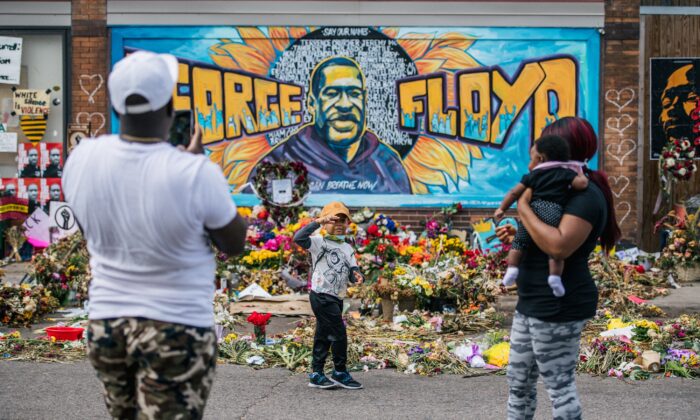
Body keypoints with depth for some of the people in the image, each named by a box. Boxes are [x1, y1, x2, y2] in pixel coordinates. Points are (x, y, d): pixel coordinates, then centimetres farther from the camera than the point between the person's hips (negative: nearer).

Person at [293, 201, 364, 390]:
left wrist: (356, 275, -14)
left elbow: (352, 269, 10)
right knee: (339, 333, -10)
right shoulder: (319, 243, -6)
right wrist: (318, 222, -28)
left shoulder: (348, 248, 15)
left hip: (336, 298, 8)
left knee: (323, 336, 12)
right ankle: (340, 373, 0)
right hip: (321, 295, -8)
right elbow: (299, 238, -22)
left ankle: (316, 374, 18)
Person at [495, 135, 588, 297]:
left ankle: (512, 268, -4)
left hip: (533, 210, 1)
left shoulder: (533, 175, 19)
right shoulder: (566, 173, 14)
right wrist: (580, 174, 24)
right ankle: (555, 276, -14)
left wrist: (502, 209, 30)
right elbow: (582, 184, 2)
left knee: (519, 242, 11)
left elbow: (514, 193, 19)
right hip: (554, 213, -1)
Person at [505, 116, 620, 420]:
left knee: (559, 387, -3)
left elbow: (559, 246, -32)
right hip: (534, 305, 10)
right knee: (518, 381, 16)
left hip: (558, 307, -10)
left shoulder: (586, 196, -18)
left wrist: (524, 209, -20)